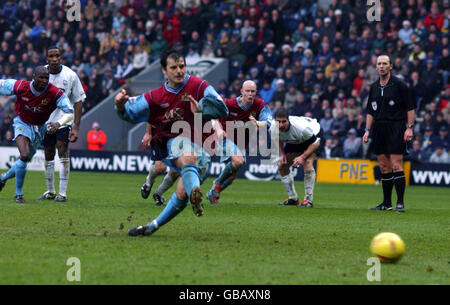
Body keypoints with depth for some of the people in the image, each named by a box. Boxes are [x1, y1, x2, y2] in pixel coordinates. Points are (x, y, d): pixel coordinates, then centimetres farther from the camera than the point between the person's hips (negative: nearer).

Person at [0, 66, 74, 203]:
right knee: (24, 156, -25)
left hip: (39, 128, 3)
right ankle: (18, 193, -7)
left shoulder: (56, 93, -23)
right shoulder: (20, 87, -23)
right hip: (22, 124, -3)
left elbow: (70, 113, -25)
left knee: (25, 161, 11)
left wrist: (58, 123, -43)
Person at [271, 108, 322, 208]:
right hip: (295, 141, 6)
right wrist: (282, 154, -17)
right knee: (282, 165, -3)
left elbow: (316, 143, -29)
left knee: (307, 163, -28)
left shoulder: (301, 127, -43)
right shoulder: (273, 129, -28)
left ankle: (308, 200, -21)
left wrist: (302, 157, -35)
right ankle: (293, 198, 12)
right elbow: (278, 140, -1)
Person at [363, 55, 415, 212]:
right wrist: (367, 131, 12)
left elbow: (410, 107, -3)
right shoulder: (374, 87, 14)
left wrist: (409, 128, -10)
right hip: (378, 128, 6)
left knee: (396, 166, -11)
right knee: (384, 167, 7)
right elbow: (370, 111, 20)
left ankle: (400, 203, -9)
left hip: (396, 127, -6)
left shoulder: (399, 84, -3)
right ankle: (386, 203, 12)